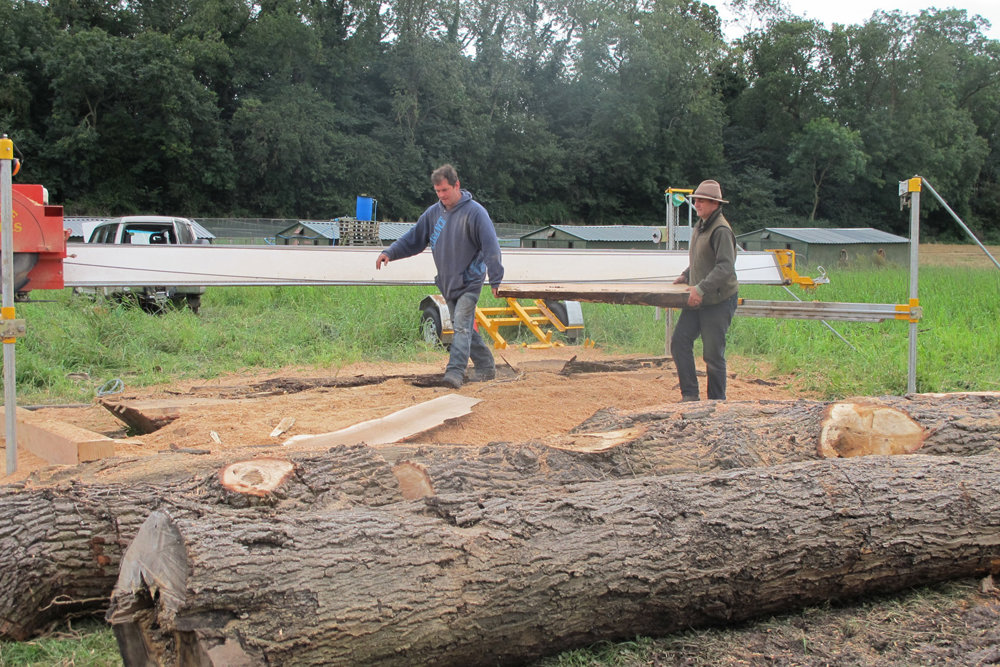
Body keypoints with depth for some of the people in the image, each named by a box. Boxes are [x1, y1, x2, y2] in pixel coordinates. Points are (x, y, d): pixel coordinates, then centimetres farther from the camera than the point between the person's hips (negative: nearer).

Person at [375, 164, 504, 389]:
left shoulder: (474, 212, -14)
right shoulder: (434, 213, 5)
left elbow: (490, 246, -17)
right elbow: (413, 238, 10)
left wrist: (496, 279, -22)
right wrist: (390, 252, -4)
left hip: (469, 282, -7)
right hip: (447, 283, 7)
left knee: (462, 326, -16)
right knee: (464, 327, 13)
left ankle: (455, 371, -21)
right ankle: (486, 367, 23)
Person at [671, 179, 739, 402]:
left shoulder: (721, 230, -17)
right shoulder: (699, 227, 14)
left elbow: (725, 267, -25)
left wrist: (702, 288, -30)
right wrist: (685, 276, 18)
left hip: (719, 300, -9)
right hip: (698, 300, 9)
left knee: (713, 354, -2)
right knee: (679, 342, 2)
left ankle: (717, 402, 11)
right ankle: (690, 394, 9)